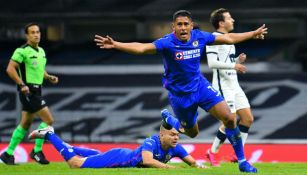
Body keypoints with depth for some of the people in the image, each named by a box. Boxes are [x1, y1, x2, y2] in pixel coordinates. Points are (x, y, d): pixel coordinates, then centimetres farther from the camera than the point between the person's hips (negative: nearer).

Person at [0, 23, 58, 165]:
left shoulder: (41, 51, 13)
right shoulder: (22, 51, -12)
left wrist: (49, 77, 7)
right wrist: (22, 85, -22)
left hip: (36, 90, 9)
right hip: (28, 90, -9)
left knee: (25, 124, 13)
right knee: (48, 119, -12)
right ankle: (37, 151, -2)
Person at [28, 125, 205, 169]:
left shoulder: (175, 148, -15)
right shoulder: (151, 142, -36)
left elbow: (192, 162, -7)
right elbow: (147, 160, -53)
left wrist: (198, 165, -30)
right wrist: (169, 167, -55)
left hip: (125, 157, 8)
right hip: (117, 159, -8)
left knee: (96, 155, 32)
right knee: (75, 163, 4)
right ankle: (49, 135, 20)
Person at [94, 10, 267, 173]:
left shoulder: (200, 37, -11)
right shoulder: (167, 43, -24)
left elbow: (228, 38, 3)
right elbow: (141, 48, -37)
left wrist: (254, 34, 9)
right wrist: (115, 44, -51)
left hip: (200, 86, 3)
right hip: (180, 94, -3)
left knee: (230, 118, -9)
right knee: (192, 132, 13)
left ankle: (242, 161, 6)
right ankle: (168, 118, 47)